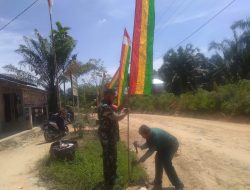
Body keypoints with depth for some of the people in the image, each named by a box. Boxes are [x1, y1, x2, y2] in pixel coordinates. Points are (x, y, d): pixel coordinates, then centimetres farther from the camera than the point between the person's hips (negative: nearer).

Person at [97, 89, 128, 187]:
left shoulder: (107, 106, 12)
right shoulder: (104, 107, -23)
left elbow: (113, 117, 16)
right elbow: (116, 118, -29)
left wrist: (121, 112, 4)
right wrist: (124, 113, -11)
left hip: (110, 135, 11)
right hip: (107, 136, -11)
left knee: (112, 156, 23)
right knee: (108, 157, 3)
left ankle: (113, 176, 41)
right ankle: (109, 181, 20)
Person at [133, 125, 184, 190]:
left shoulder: (155, 136, -36)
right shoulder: (150, 134, -9)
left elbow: (151, 151, -30)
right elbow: (148, 144, 2)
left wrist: (139, 161, -26)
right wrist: (140, 146, -18)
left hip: (172, 145, -9)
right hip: (165, 145, 10)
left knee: (166, 164, -13)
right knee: (159, 160, 9)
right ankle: (158, 182, 22)